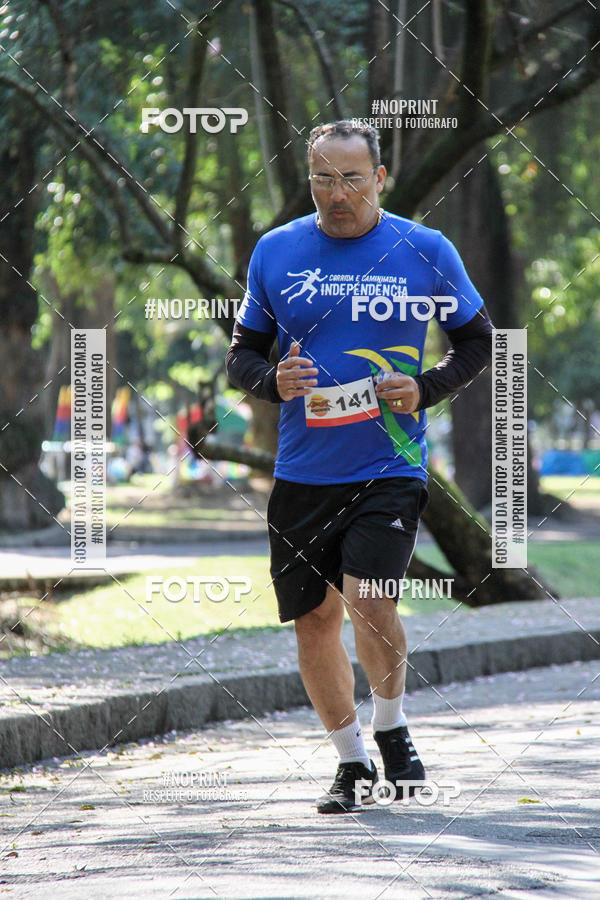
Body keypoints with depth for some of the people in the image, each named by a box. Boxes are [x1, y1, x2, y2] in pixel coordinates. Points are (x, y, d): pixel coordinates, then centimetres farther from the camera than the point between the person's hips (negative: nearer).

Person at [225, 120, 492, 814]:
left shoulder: (426, 251, -1)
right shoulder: (275, 252, 4)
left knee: (368, 600, -20)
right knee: (314, 620, 6)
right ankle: (351, 762, 23)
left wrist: (424, 390, -7)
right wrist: (273, 380, -9)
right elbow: (241, 354, 13)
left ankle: (391, 726, 6)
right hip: (302, 472, 3)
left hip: (390, 467, -3)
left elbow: (478, 340, 10)